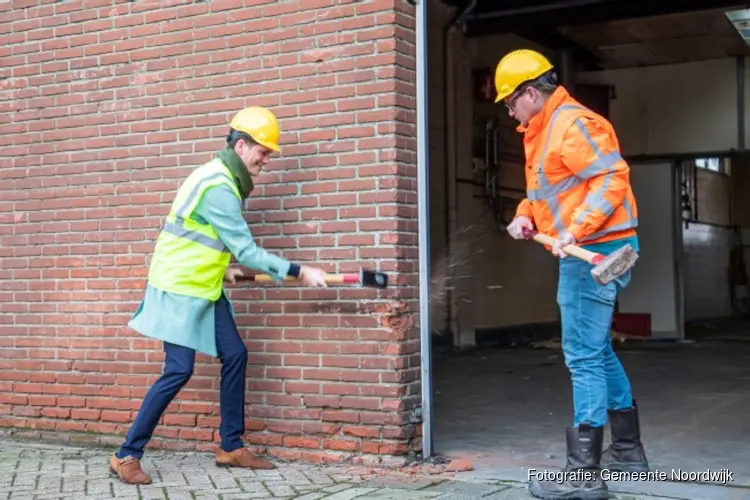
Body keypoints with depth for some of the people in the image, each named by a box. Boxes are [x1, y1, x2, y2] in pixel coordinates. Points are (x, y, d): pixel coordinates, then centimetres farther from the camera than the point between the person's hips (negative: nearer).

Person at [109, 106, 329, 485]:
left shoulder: (227, 179, 9)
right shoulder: (218, 186, -23)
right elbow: (246, 250, -23)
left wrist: (222, 267, 7)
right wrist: (298, 272, -20)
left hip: (203, 288, 10)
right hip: (179, 289, -10)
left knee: (234, 355, 7)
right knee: (179, 371, -11)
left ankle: (231, 447, 16)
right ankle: (127, 455, -1)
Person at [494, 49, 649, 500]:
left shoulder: (572, 124, -16)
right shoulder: (542, 130, 17)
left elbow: (613, 179, -23)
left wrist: (574, 230, -29)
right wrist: (526, 215, 5)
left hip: (595, 252, -11)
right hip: (584, 252, 11)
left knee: (583, 357, -10)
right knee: (598, 351, 19)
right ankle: (627, 448, 31)